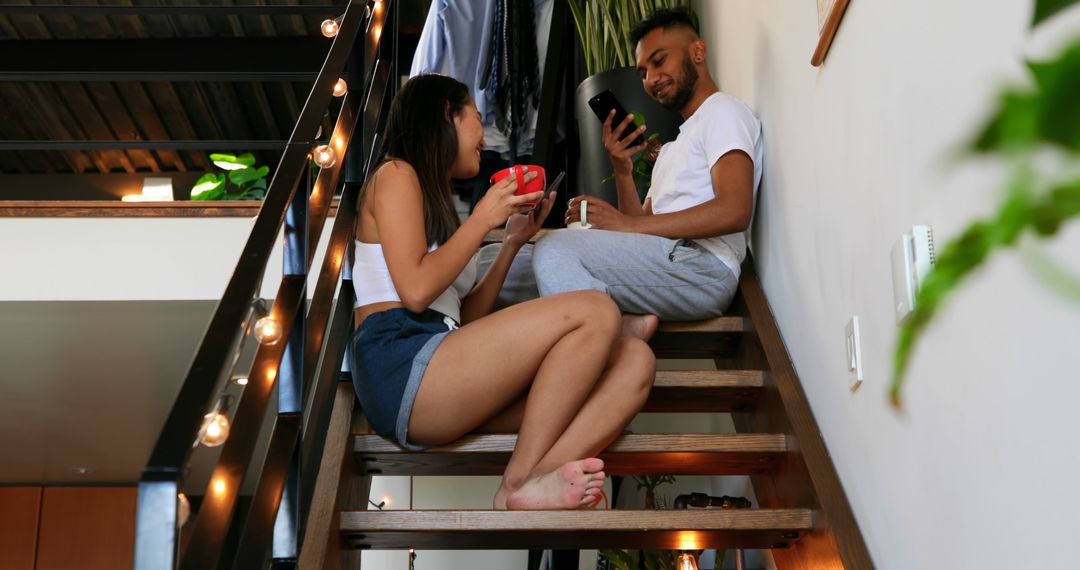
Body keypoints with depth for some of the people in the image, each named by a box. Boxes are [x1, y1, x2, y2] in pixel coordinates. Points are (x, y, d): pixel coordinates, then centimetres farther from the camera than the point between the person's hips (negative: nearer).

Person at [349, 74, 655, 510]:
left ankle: (540, 476, -32)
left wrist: (513, 241, 19)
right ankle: (520, 481, -17)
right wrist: (483, 218, 0)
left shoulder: (436, 201, 30)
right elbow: (416, 291, -10)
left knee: (634, 359, -7)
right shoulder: (396, 175, 5)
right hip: (402, 365, -8)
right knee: (595, 312, -19)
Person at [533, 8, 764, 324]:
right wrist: (622, 169, 6)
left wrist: (630, 225, -15)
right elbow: (645, 224, 22)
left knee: (554, 249, -21)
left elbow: (734, 212, -15)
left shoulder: (724, 112, 4)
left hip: (703, 267, -9)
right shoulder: (674, 144, 32)